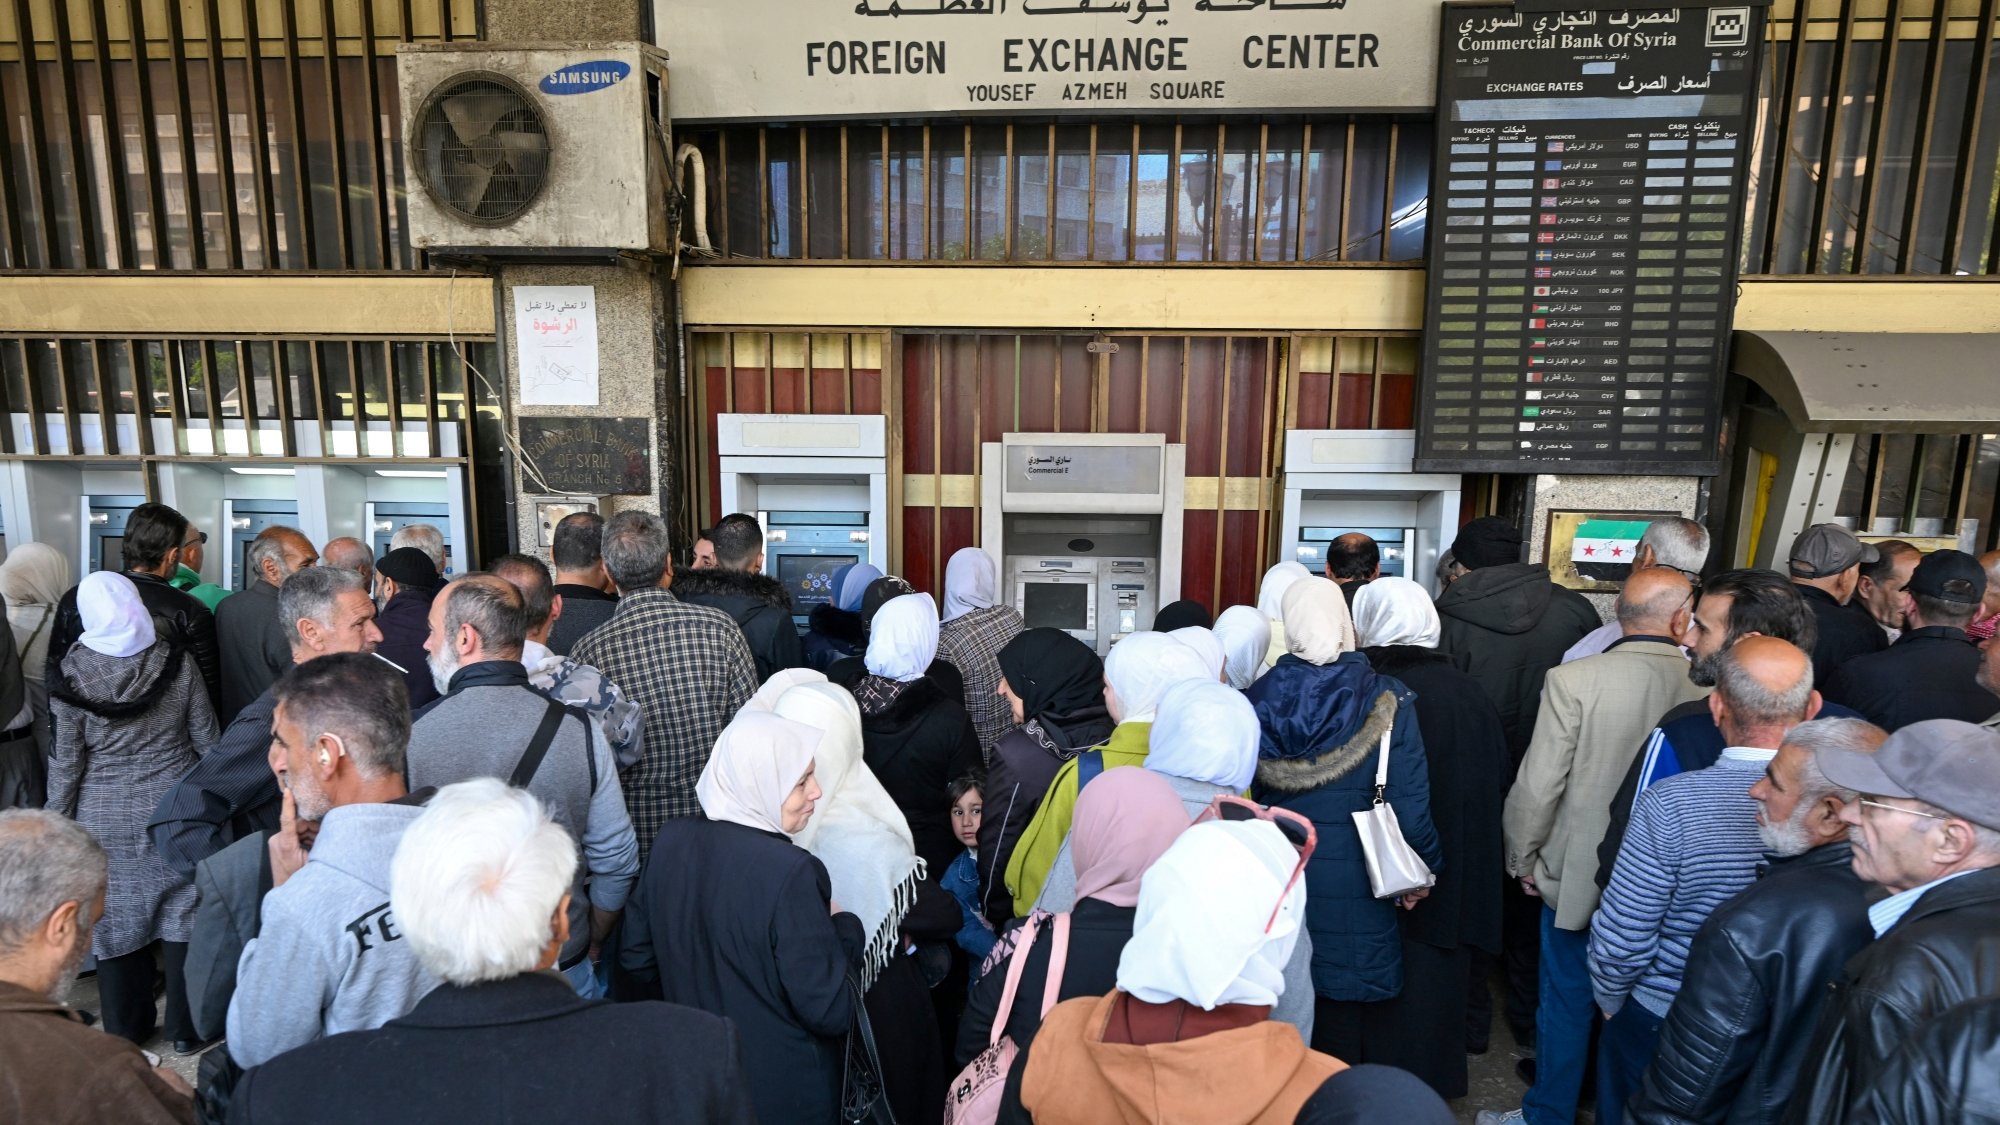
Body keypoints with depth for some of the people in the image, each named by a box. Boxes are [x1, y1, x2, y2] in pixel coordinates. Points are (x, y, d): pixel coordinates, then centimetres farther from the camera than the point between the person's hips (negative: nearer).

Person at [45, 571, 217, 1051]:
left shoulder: (71, 673, -11)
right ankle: (186, 1028, 19)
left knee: (116, 918, 14)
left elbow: (65, 761, -5)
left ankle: (126, 1030, 28)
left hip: (106, 818, 0)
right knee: (183, 913, 9)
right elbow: (206, 737, -2)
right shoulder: (176, 660, -9)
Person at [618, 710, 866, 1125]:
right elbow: (827, 1011, -25)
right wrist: (845, 927, -9)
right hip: (783, 1089, -5)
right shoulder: (791, 872, -30)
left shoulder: (673, 838, -11)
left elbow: (637, 958, 2)